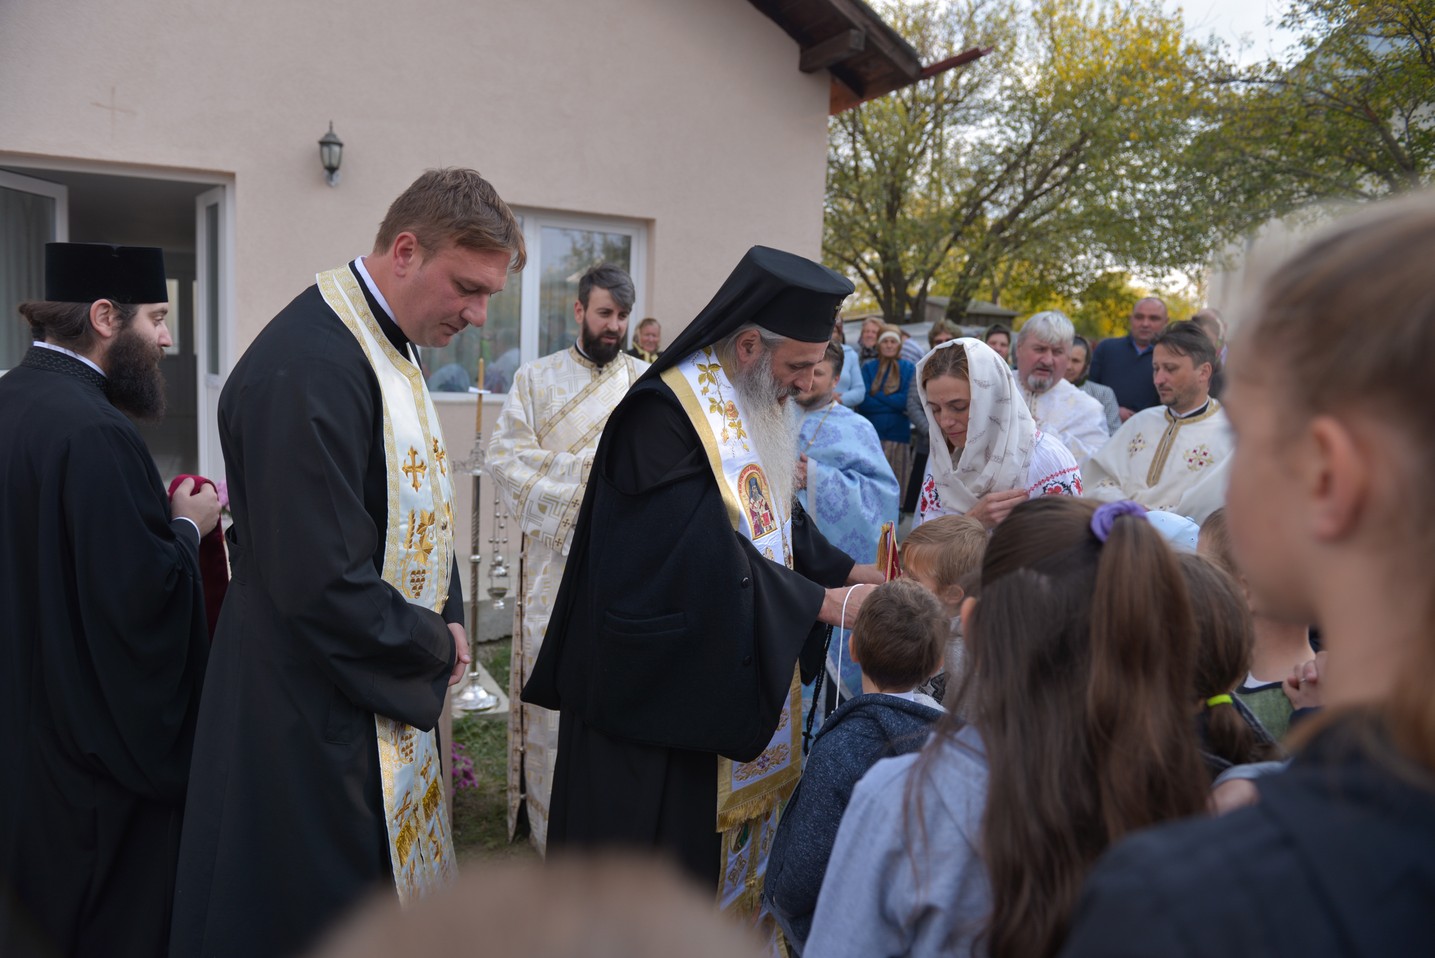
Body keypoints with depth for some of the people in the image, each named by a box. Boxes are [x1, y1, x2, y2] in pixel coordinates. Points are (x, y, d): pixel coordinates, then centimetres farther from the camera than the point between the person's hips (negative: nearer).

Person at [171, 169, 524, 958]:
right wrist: (436, 645, -13)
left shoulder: (387, 344, 6)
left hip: (387, 694, 9)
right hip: (317, 724, -9)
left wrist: (446, 625, 0)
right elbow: (322, 584, -28)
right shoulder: (309, 367, -26)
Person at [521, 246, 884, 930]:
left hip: (742, 684, 9)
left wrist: (852, 571, -1)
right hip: (665, 689, -8)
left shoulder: (753, 411, 8)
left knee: (733, 844, 18)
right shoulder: (664, 416, -22)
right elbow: (714, 560, -27)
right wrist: (828, 603, -22)